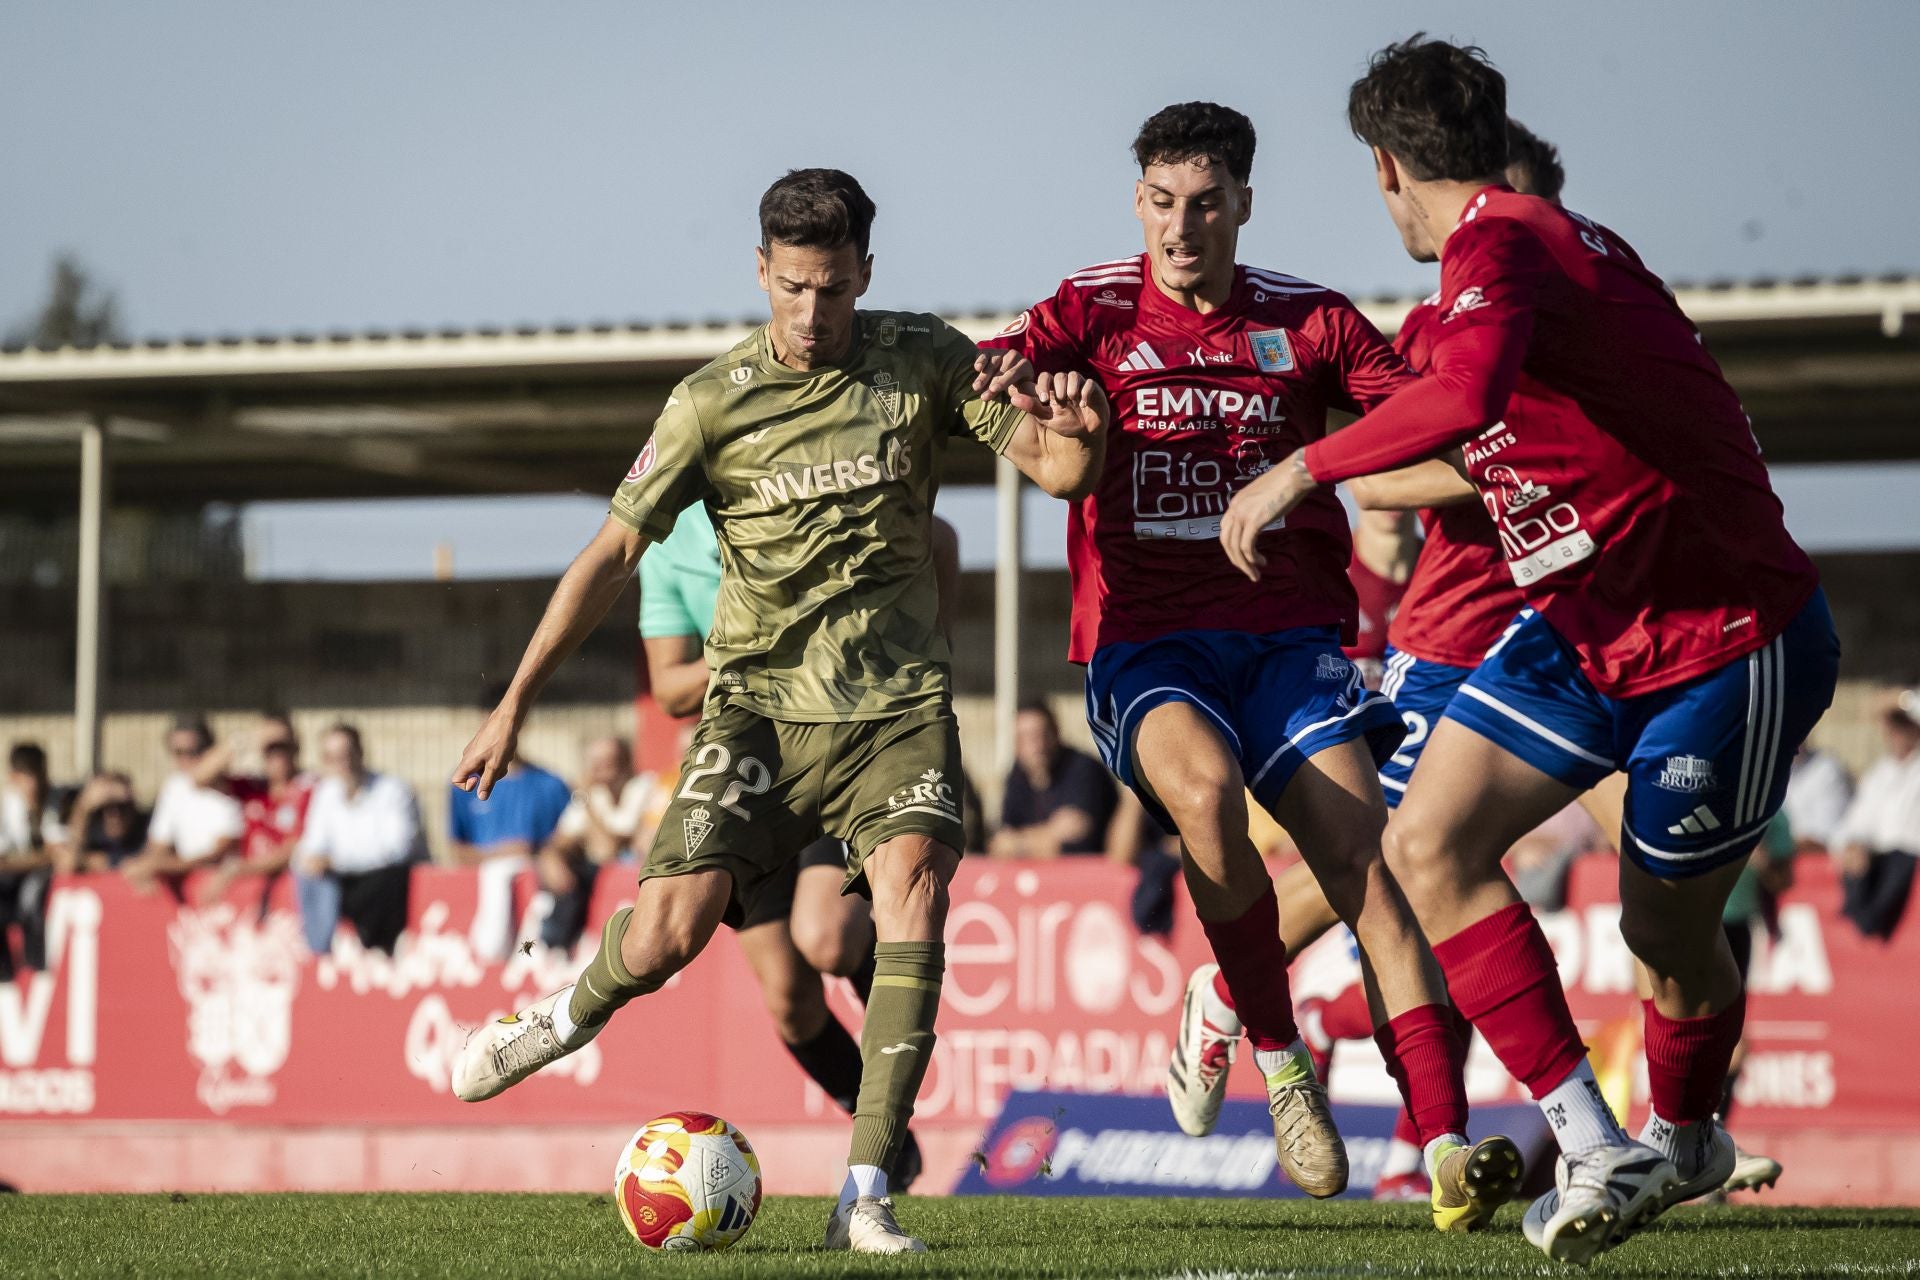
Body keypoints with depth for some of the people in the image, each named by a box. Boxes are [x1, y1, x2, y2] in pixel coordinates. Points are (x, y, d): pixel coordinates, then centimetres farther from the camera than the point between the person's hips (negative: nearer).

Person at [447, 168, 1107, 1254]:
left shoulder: (924, 361, 1)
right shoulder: (714, 402, -1)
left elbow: (1061, 472, 0)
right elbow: (615, 554, 2)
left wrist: (1083, 424, -25)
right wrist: (516, 704, -1)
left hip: (898, 704, 0)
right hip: (761, 703, 0)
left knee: (914, 886, -25)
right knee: (669, 930, -15)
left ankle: (866, 1198, -22)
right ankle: (566, 1020, 23)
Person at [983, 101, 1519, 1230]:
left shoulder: (1310, 322, 10)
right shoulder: (1094, 313, 7)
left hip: (1289, 632, 1)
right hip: (1146, 642, -1)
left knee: (1363, 860, -18)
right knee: (1205, 783, -33)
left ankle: (1447, 1150, -24)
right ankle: (1276, 1055, -13)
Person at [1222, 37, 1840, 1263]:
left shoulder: (1501, 246, -21)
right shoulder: (1557, 238, 8)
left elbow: (1463, 396, -43)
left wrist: (1303, 470, -32)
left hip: (1724, 643, -9)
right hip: (1582, 628, 9)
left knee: (1668, 933, 5)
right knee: (1429, 844, -7)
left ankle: (1686, 1138, 29)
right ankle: (1595, 1149, -6)